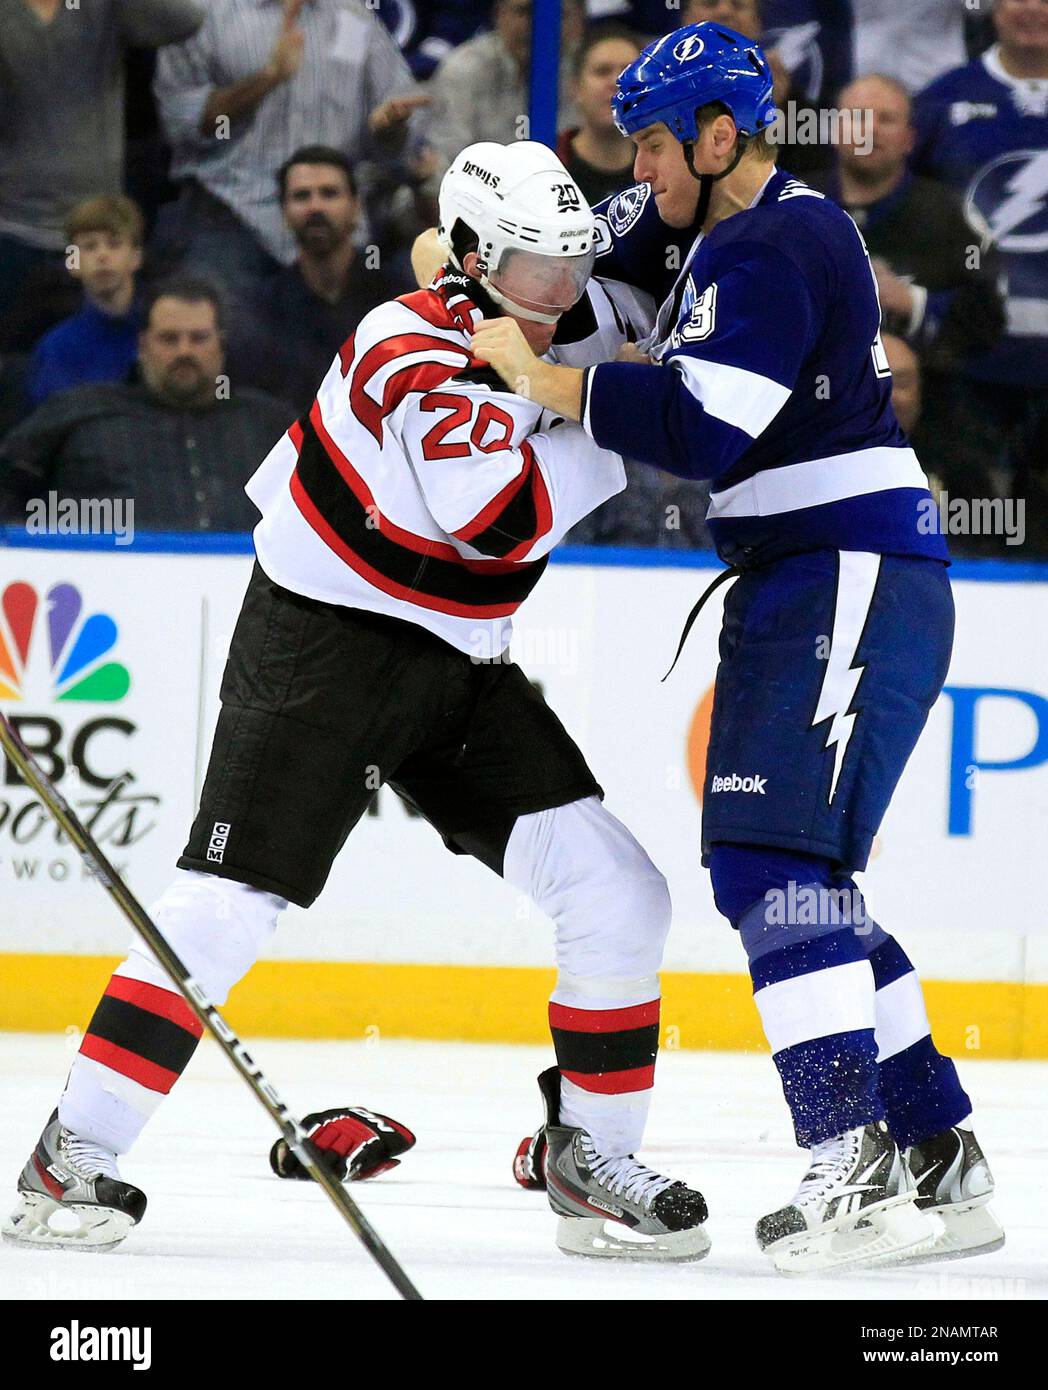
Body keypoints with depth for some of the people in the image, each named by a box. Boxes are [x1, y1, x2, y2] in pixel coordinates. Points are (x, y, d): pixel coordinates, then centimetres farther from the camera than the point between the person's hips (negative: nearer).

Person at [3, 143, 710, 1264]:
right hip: (321, 652, -8)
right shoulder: (414, 348, -19)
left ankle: (593, 1165, 9)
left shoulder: (524, 340, 6)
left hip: (464, 670, 8)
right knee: (230, 903, -16)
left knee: (617, 896, -1)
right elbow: (501, 516, -31)